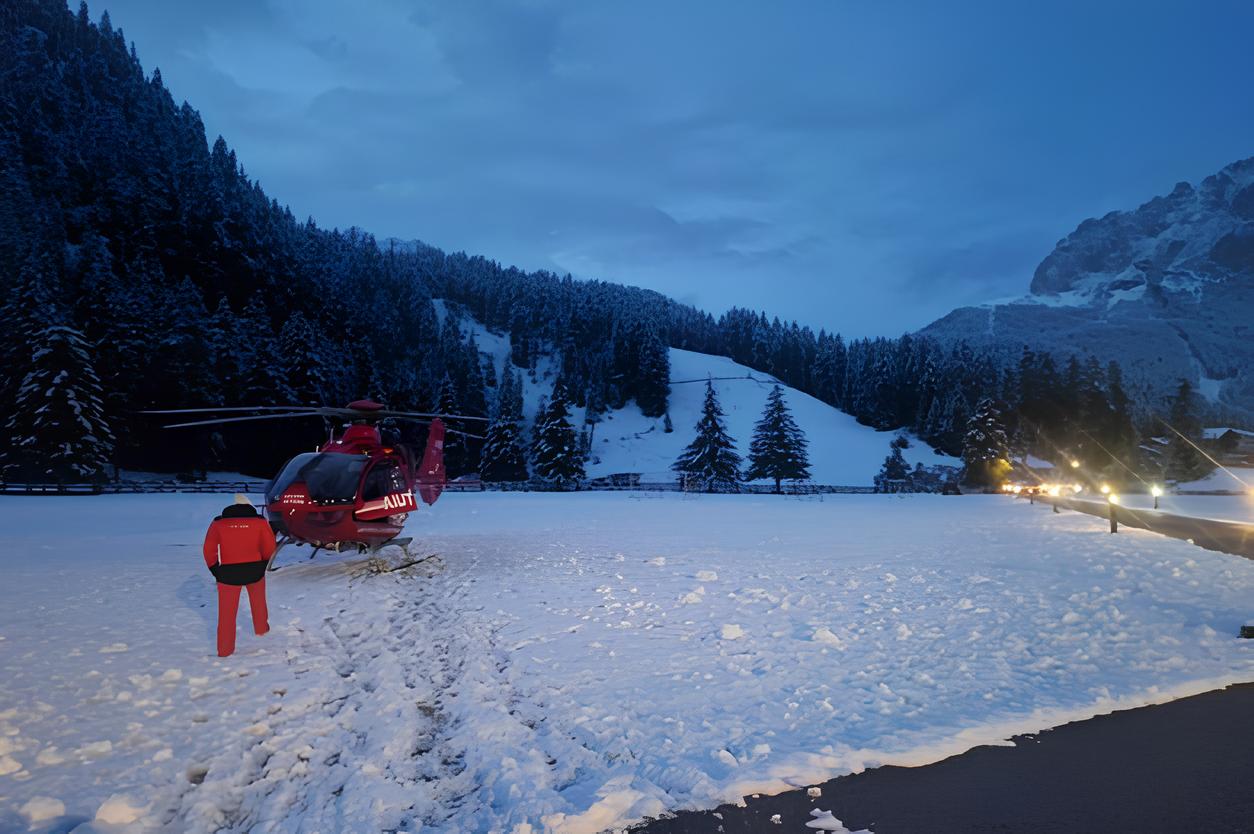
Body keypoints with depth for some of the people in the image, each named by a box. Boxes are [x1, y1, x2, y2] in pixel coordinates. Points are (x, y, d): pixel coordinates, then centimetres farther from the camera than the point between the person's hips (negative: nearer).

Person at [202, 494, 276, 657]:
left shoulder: (218, 523, -1)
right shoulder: (259, 521, -3)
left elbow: (209, 549, -4)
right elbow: (270, 545, -4)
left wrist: (215, 569, 7)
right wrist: (263, 562, 12)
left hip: (228, 572, -1)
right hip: (254, 570, 1)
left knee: (227, 612, 9)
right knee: (258, 601, 27)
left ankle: (224, 650, 13)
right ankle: (261, 628, 45)